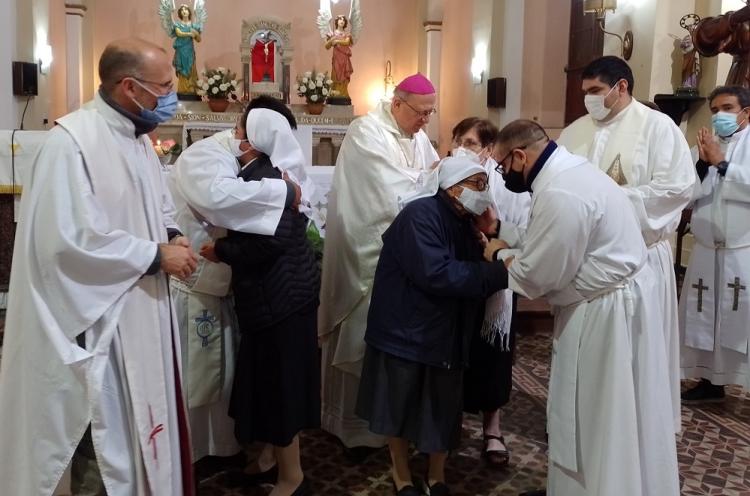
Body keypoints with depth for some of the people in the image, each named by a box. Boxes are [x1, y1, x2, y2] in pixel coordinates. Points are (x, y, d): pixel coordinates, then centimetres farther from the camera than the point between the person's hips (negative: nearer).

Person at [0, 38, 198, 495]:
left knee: (142, 425, 20)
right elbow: (72, 238, -25)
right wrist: (156, 254, -19)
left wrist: (172, 237, -2)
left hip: (144, 310, 8)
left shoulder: (138, 138, 8)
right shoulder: (71, 141, -20)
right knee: (107, 436, 6)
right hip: (100, 321, -8)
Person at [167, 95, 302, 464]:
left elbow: (244, 214, 8)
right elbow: (215, 195, -42)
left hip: (218, 289, 9)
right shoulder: (204, 155, -20)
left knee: (222, 374, 19)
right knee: (189, 380, 3)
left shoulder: (240, 162, 10)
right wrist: (283, 192, -35)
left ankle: (223, 449, 36)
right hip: (189, 289, -9)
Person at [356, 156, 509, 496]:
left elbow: (472, 272, 3)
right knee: (400, 406, 11)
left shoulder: (465, 223, 6)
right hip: (406, 331, -6)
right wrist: (499, 273, -28)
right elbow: (435, 274, -30)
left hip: (447, 334, 7)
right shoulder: (420, 215, -19)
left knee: (445, 409, 14)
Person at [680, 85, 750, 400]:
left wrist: (722, 164, -14)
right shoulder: (705, 146, 14)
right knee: (705, 316, 9)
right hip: (707, 249, 5)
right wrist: (704, 164, -7)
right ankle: (711, 382, 22)